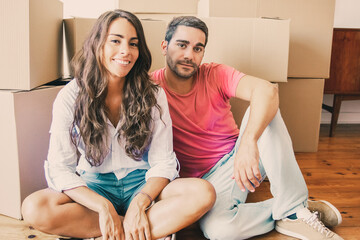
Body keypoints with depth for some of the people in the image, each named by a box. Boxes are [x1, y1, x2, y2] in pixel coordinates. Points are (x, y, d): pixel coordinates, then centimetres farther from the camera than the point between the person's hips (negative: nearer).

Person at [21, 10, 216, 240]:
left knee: (203, 193, -26)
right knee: (34, 208, -29)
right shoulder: (70, 97, -6)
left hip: (143, 185, 1)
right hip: (93, 187, 0)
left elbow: (163, 163, -6)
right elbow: (60, 168, -10)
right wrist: (103, 207, -23)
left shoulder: (153, 95, -4)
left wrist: (139, 203, -23)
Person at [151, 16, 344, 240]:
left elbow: (267, 90, -26)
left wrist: (248, 141, -44)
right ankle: (293, 211, -7)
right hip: (208, 177, -2)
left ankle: (292, 209, -20)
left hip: (239, 155, 2)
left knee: (263, 109, -25)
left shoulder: (215, 74, -7)